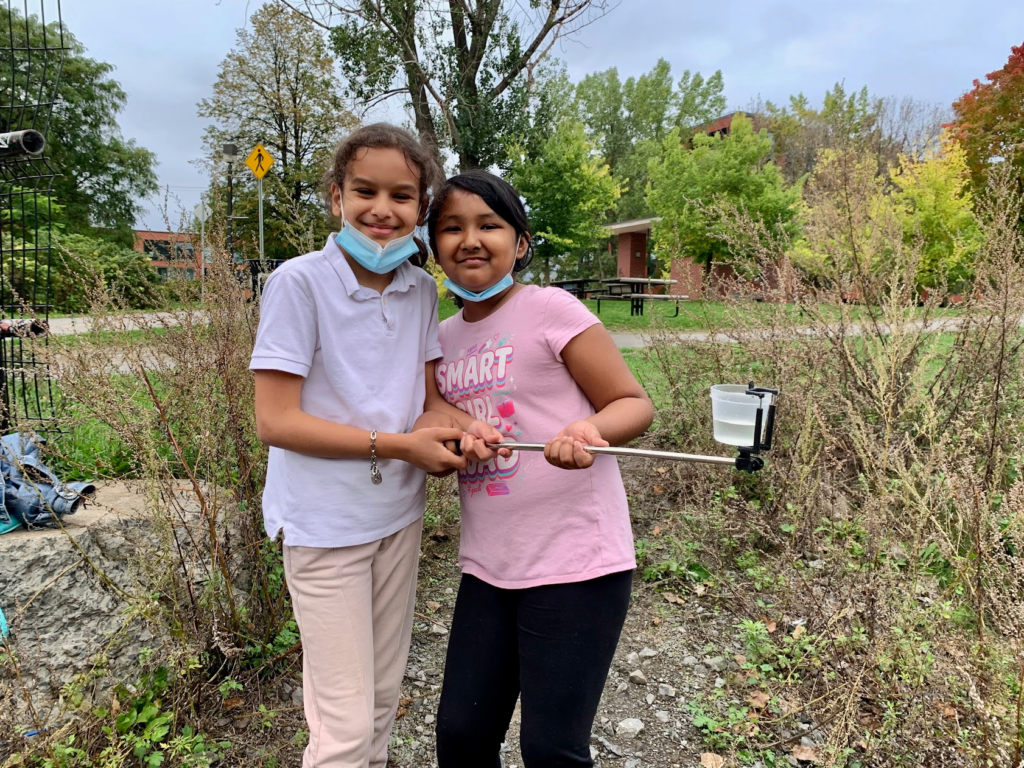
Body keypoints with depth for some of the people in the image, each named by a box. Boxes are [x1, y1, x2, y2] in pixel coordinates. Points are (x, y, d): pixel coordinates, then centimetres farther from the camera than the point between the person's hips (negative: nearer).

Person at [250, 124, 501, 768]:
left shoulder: (422, 289, 0)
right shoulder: (299, 282, -16)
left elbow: (429, 395, 7)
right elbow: (276, 421, -18)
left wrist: (463, 425, -16)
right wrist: (398, 445, -20)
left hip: (399, 511, 6)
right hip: (325, 521, -5)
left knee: (384, 694, 21)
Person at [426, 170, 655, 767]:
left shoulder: (551, 309, -10)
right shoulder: (444, 337, 10)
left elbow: (634, 404, -7)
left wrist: (588, 431, -29)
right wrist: (452, 445, -6)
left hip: (575, 561, -5)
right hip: (487, 566, 6)